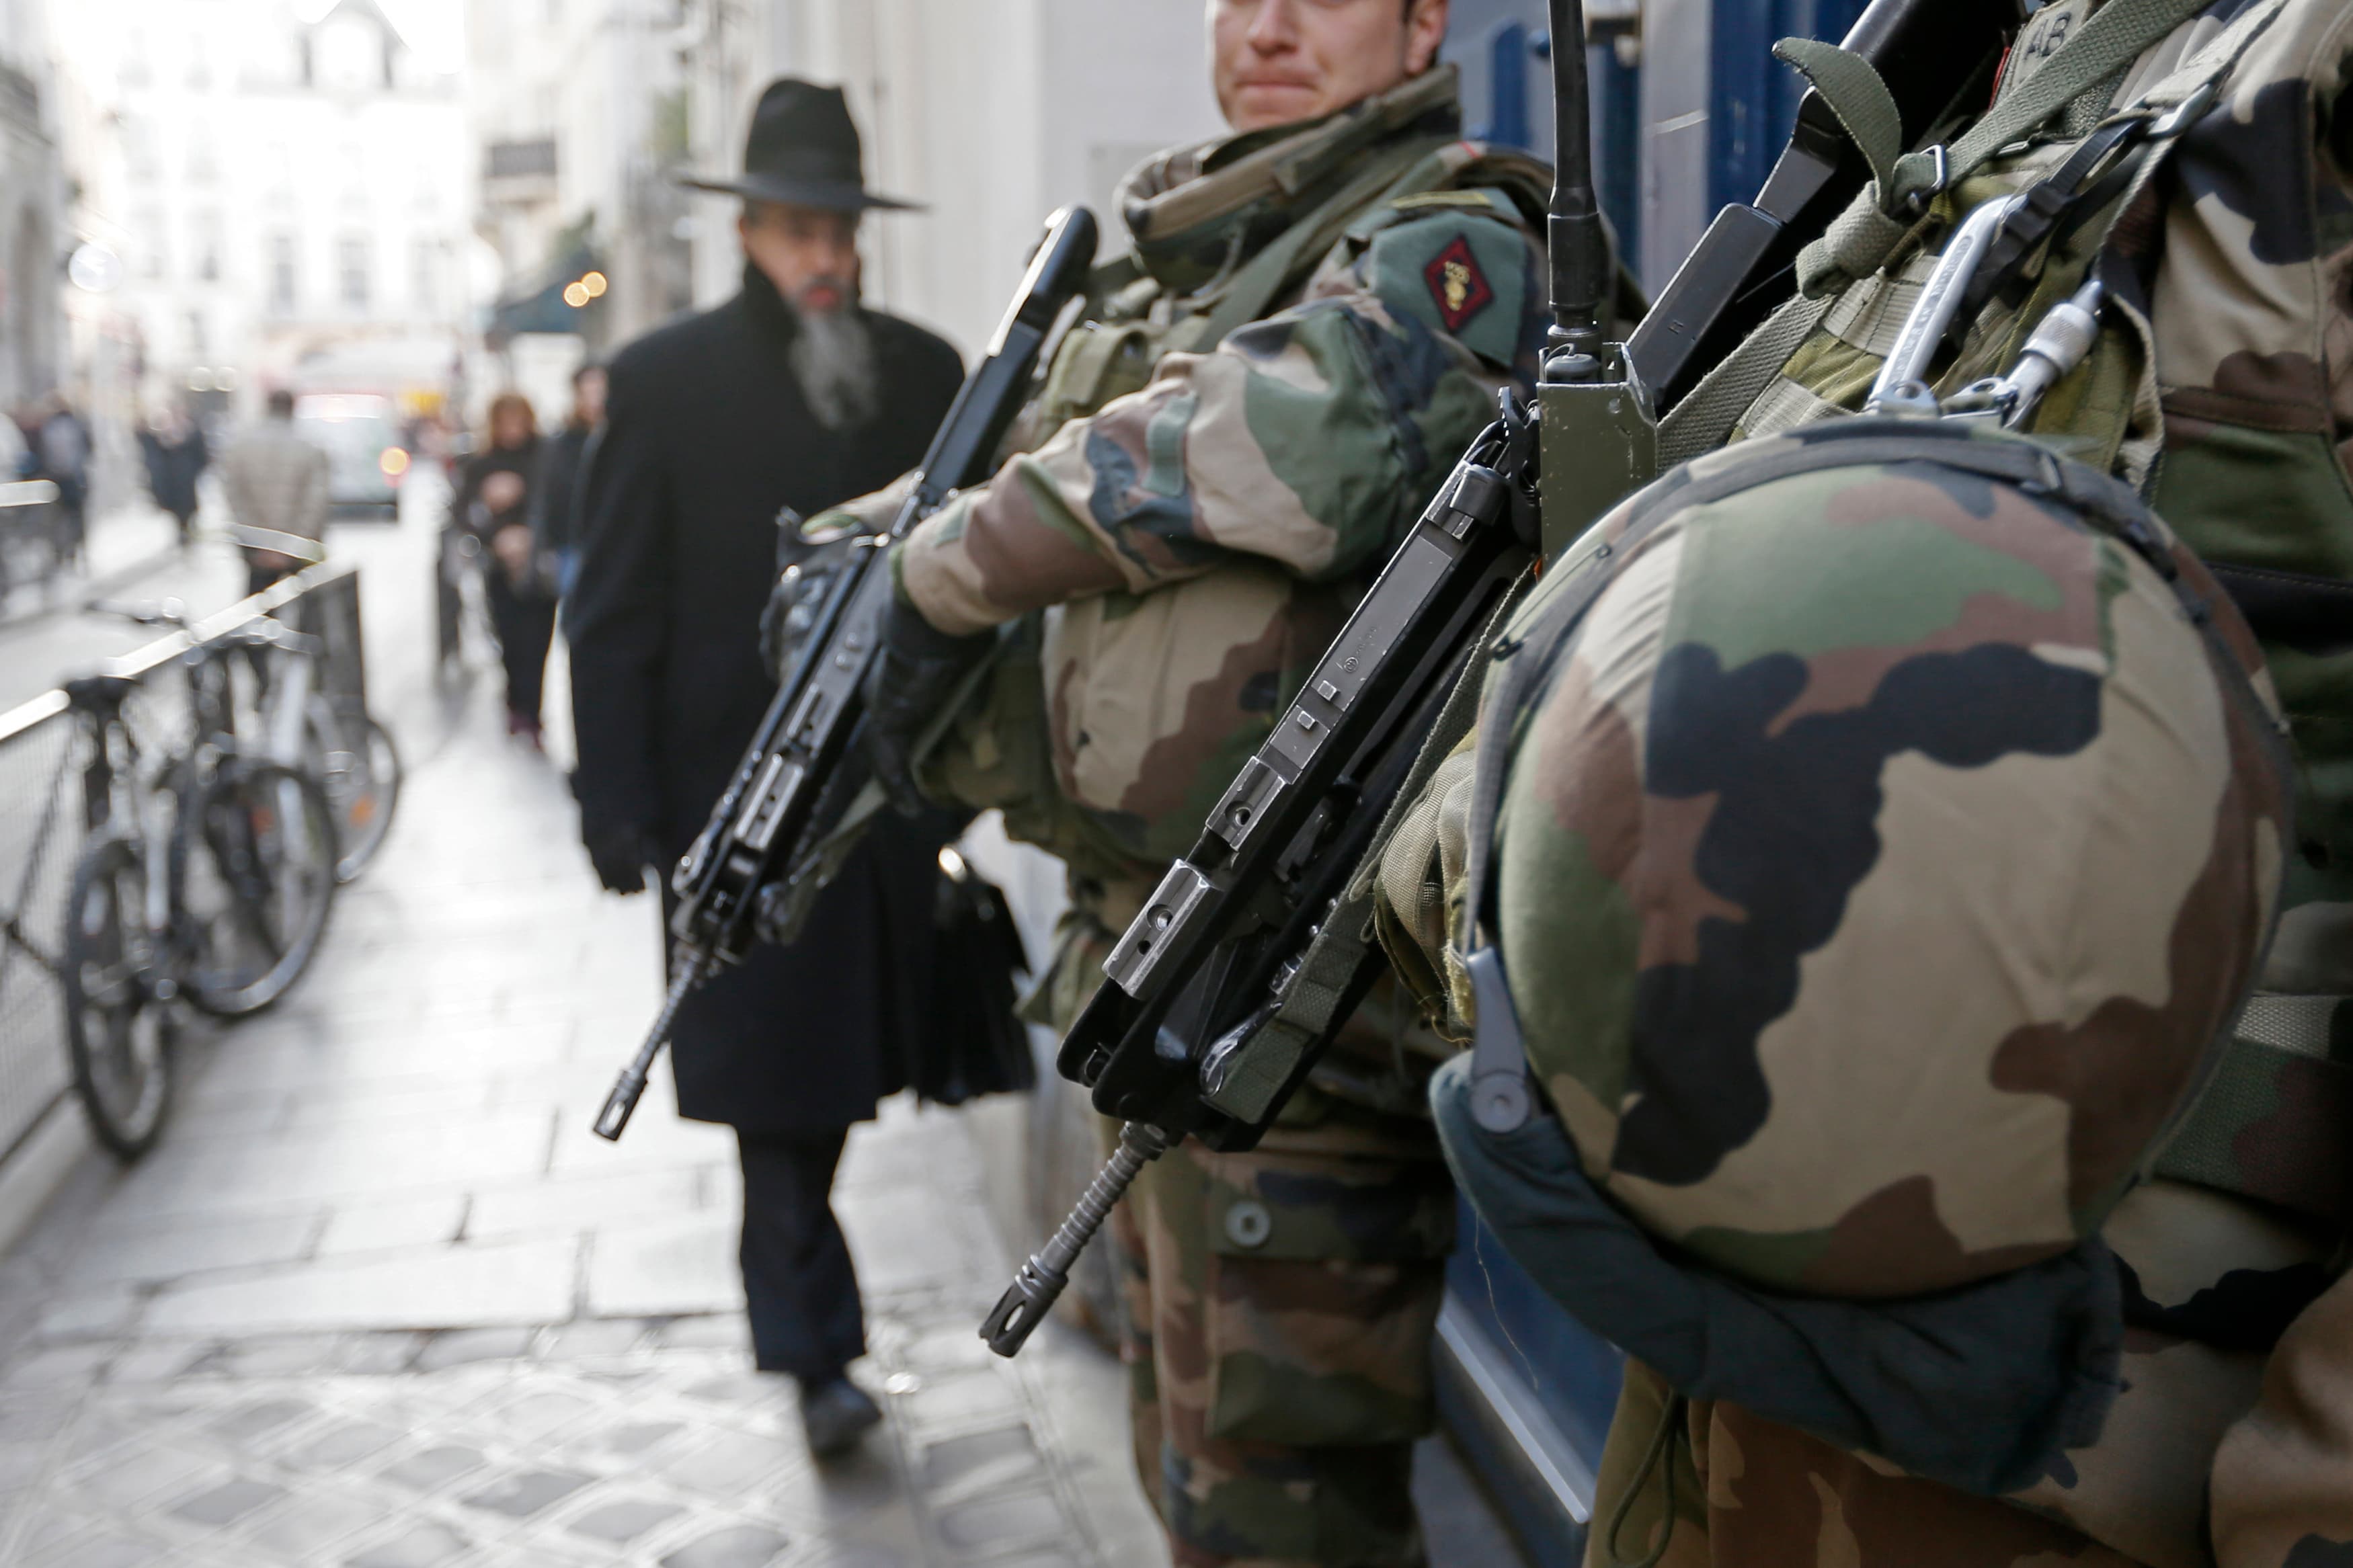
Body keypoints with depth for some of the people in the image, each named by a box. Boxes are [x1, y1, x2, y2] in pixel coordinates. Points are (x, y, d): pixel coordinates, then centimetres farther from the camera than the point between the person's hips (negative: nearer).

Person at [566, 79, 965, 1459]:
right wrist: (617, 806, -7)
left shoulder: (924, 373, 8)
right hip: (743, 789, -3)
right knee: (780, 1082, 0)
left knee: (835, 1066, 12)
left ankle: (802, 1315, 31)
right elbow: (614, 609, -2)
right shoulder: (667, 381, -1)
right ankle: (816, 1347, 10)